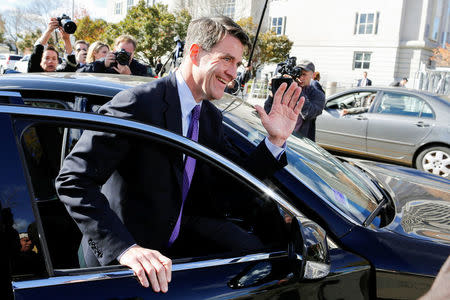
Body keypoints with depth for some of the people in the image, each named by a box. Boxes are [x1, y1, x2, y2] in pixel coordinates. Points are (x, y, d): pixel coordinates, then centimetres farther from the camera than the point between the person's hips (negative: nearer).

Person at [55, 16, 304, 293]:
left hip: (179, 237, 6)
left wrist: (276, 140, -7)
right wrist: (125, 248, -34)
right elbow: (73, 180, -25)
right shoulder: (138, 103, -20)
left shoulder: (212, 117, 5)